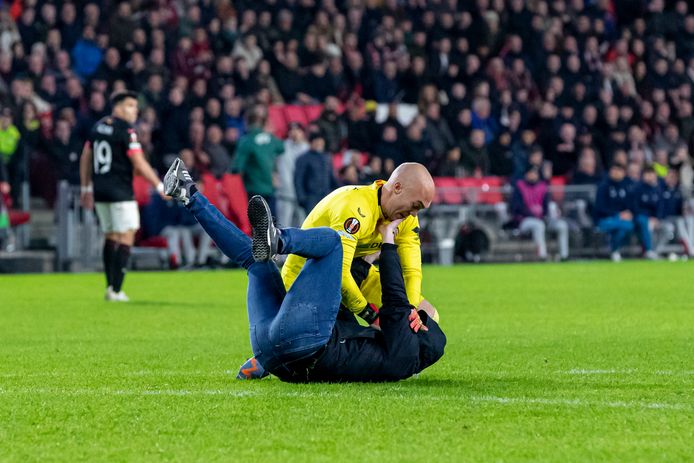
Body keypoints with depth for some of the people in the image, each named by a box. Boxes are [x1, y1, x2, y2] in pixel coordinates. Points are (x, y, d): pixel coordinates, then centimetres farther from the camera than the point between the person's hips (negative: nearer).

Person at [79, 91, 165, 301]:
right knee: (126, 237, -3)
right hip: (120, 192, -8)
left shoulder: (98, 126, 10)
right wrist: (160, 186, -9)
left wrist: (86, 188, 24)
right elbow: (139, 165, -16)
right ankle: (116, 291, -9)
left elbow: (85, 158, 16)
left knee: (111, 236, 16)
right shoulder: (126, 130, -13)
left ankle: (110, 287, 14)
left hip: (100, 191, 8)